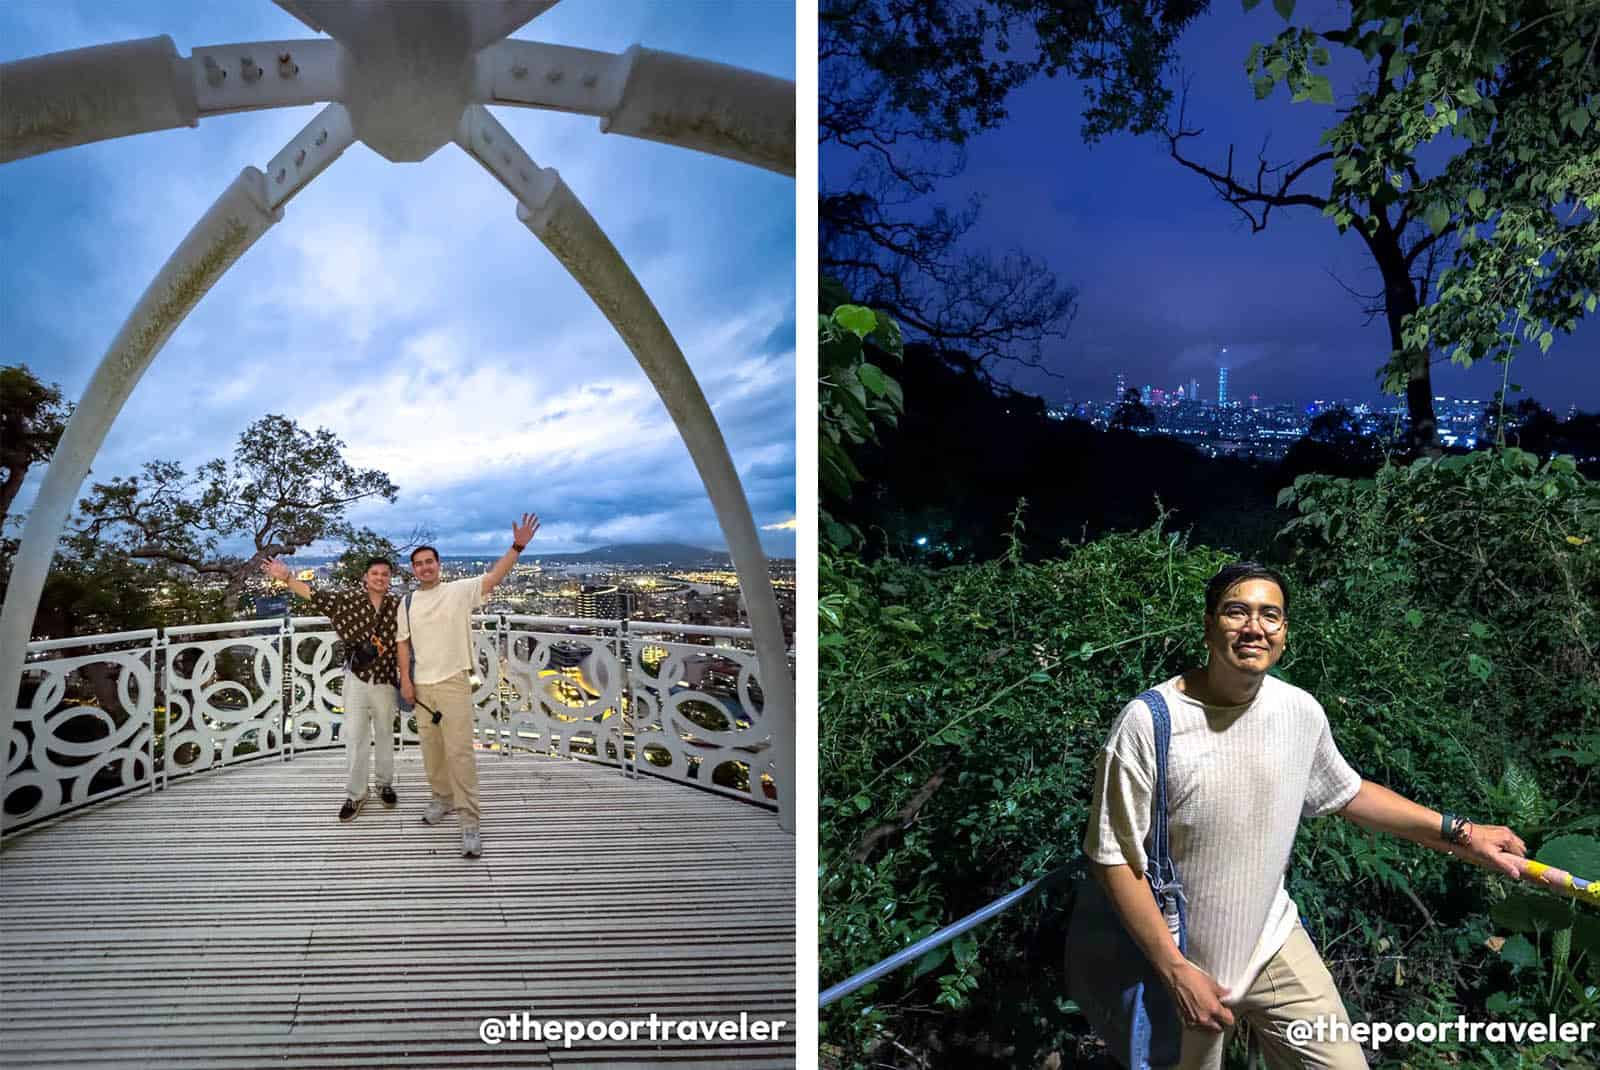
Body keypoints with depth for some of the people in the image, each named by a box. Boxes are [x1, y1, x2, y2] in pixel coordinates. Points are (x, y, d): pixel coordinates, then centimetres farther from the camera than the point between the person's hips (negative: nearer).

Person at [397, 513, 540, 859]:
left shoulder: (459, 591, -4)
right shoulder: (408, 602, 9)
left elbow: (493, 577, -15)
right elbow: (404, 643, 12)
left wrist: (517, 546, -28)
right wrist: (405, 680, 3)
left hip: (453, 682, -5)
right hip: (421, 684, 5)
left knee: (459, 750, -10)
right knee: (431, 747, 15)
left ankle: (470, 822, -9)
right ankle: (442, 797, 36)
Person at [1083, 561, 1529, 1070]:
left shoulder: (1301, 711, -8)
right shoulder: (1149, 722, -24)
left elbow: (1348, 793, 13)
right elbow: (1114, 857, -19)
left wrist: (1458, 833, 6)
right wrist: (1176, 971, -19)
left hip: (1275, 942, 4)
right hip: (1180, 960, -4)